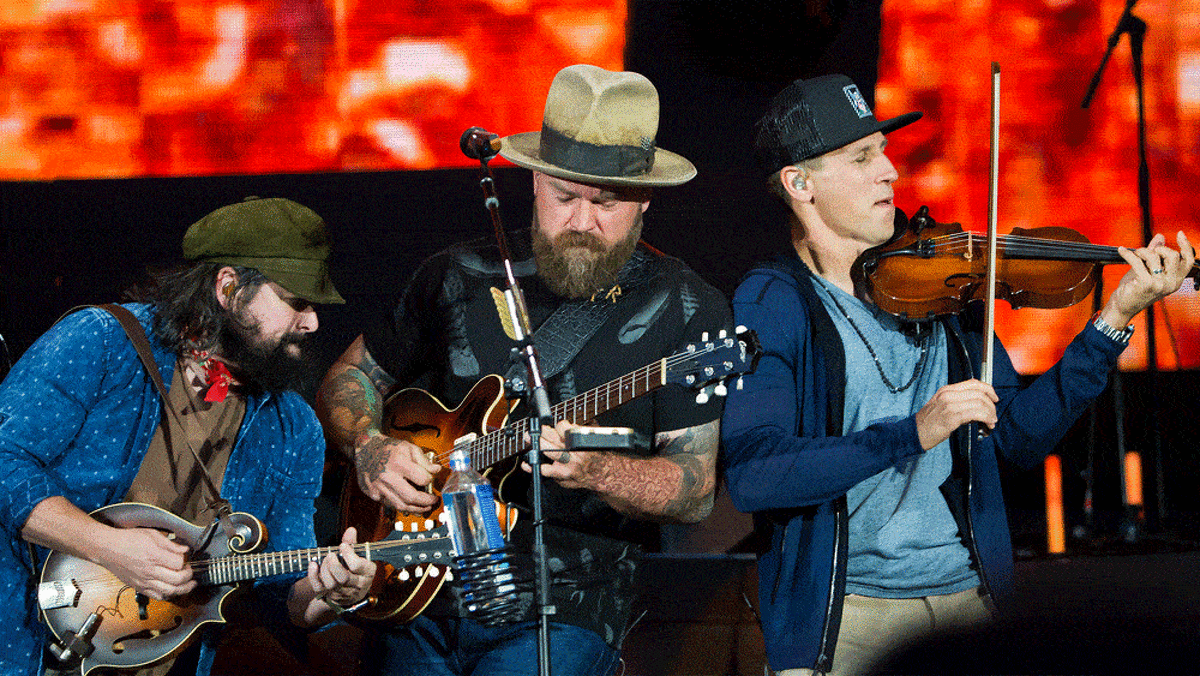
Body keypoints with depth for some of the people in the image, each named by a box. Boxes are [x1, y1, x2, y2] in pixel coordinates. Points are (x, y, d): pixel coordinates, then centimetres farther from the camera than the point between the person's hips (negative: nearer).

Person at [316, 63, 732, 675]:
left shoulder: (687, 312, -2)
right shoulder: (461, 276, 8)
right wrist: (369, 448, -2)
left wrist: (590, 471, -24)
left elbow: (697, 492, -6)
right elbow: (349, 378, 19)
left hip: (565, 607, -3)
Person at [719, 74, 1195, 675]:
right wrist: (913, 435, -25)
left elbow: (1022, 438, 9)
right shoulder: (770, 302, -6)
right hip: (842, 618, -4)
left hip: (970, 598, 4)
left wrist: (1113, 321, 1)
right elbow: (751, 476, -19)